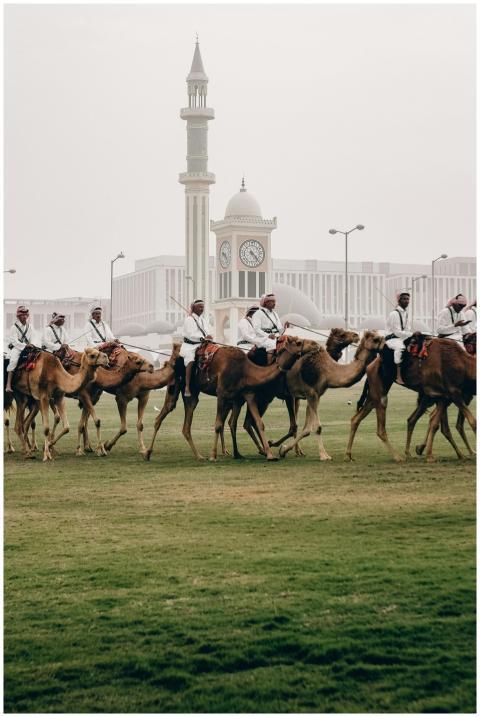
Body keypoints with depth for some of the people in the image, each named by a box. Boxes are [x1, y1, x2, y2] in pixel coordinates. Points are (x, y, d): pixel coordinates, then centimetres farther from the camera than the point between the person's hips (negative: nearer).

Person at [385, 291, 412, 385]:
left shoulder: (406, 313, 12)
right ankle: (399, 376, -42)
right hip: (392, 338, -9)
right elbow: (397, 332, -19)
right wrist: (412, 334, -21)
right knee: (400, 347, -38)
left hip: (402, 337, 9)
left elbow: (408, 330, 14)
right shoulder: (394, 314, -14)